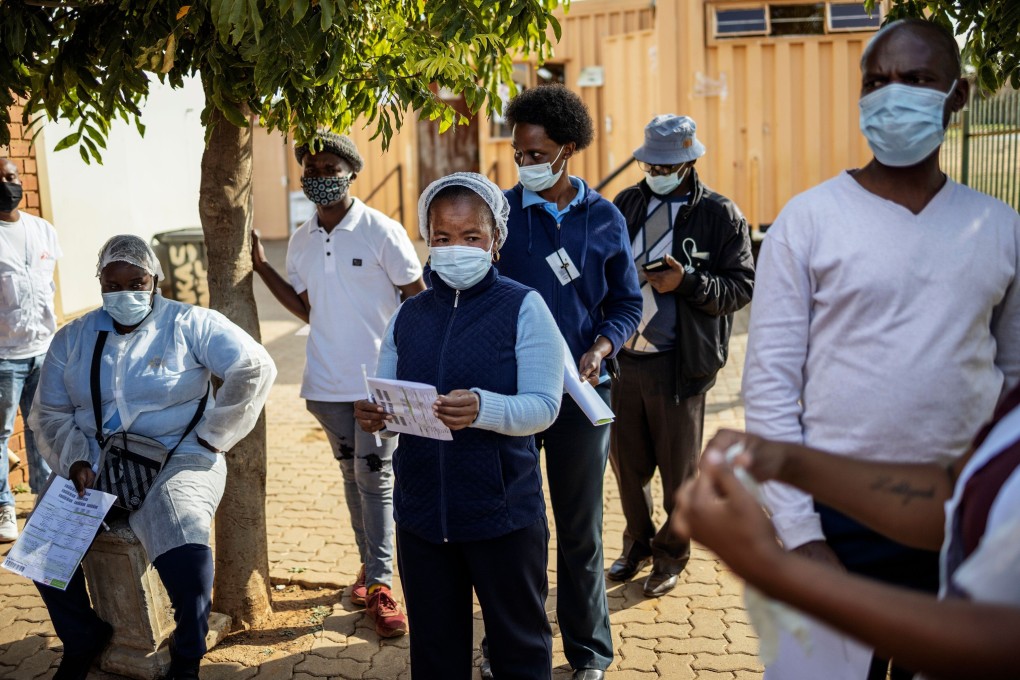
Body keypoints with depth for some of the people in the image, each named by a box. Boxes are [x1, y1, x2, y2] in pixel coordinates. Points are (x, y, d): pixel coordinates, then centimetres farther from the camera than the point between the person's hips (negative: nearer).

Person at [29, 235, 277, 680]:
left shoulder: (190, 325, -3)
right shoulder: (72, 338, 11)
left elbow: (255, 368, -10)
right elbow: (49, 414, 11)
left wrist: (211, 438, -10)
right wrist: (74, 460, -8)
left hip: (176, 457, -4)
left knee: (187, 560, -29)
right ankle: (82, 640, 15)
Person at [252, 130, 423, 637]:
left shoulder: (382, 232, -9)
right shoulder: (301, 241, 7)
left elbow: (420, 301, -5)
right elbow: (308, 310, 13)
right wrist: (261, 266, 6)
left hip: (380, 380, -5)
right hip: (327, 382, 5)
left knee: (375, 477, -4)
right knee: (353, 475, 15)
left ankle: (380, 585, 3)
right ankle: (370, 565, 29)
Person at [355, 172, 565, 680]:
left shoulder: (523, 308, -7)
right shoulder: (408, 316, 8)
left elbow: (543, 406, -14)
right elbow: (385, 402, 10)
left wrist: (483, 410, -32)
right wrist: (372, 415, -13)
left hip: (503, 513, -4)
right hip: (421, 512, 4)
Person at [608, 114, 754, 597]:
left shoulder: (720, 215, -3)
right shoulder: (626, 204, 9)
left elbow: (742, 286, -6)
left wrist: (688, 281, -21)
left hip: (678, 363, -4)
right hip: (623, 355, 4)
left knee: (678, 467, 9)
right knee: (625, 460, 15)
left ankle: (671, 554, 29)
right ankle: (637, 544, 35)